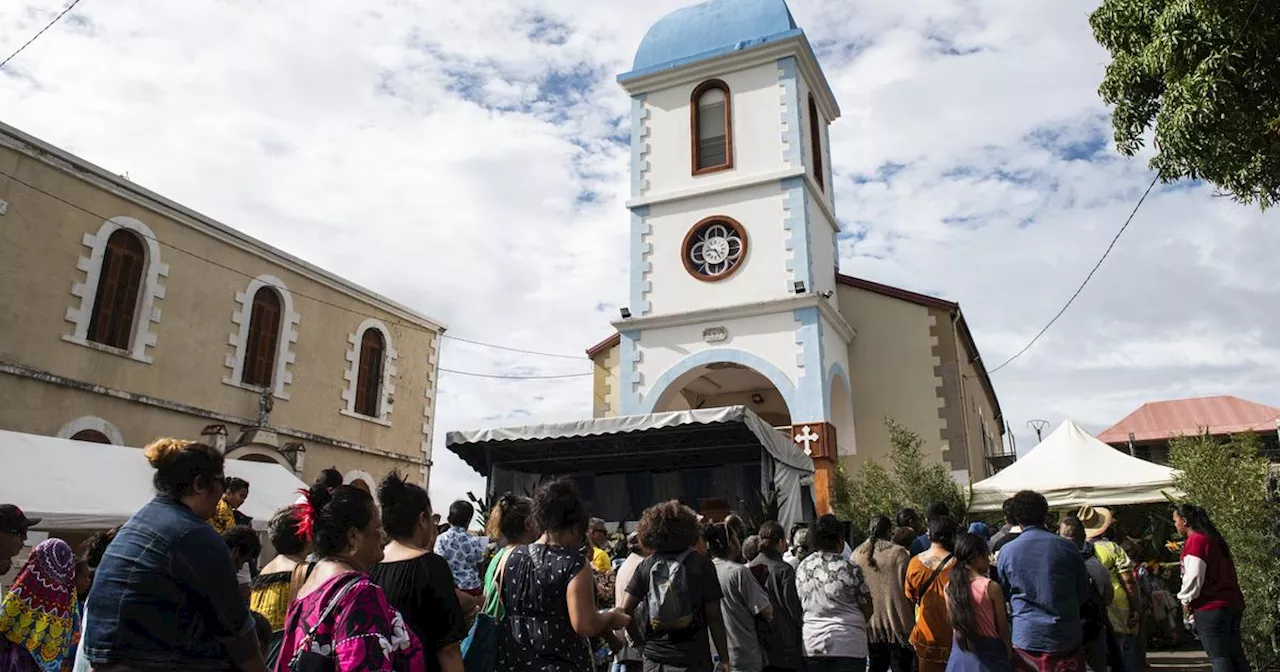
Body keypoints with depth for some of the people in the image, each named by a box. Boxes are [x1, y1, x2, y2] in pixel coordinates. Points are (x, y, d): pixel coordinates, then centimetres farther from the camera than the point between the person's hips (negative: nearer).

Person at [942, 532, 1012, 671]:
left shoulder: (949, 586, -3)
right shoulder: (991, 587, -16)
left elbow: (953, 622, 6)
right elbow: (1003, 628, -8)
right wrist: (1010, 658, 3)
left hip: (960, 652, 4)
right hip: (988, 652, -4)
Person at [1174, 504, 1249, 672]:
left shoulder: (1195, 540, -12)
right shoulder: (1214, 538, 16)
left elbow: (1194, 576, -18)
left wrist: (1186, 600, -4)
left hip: (1210, 607, -9)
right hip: (1233, 604, 9)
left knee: (1218, 656, -5)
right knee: (1235, 654, 12)